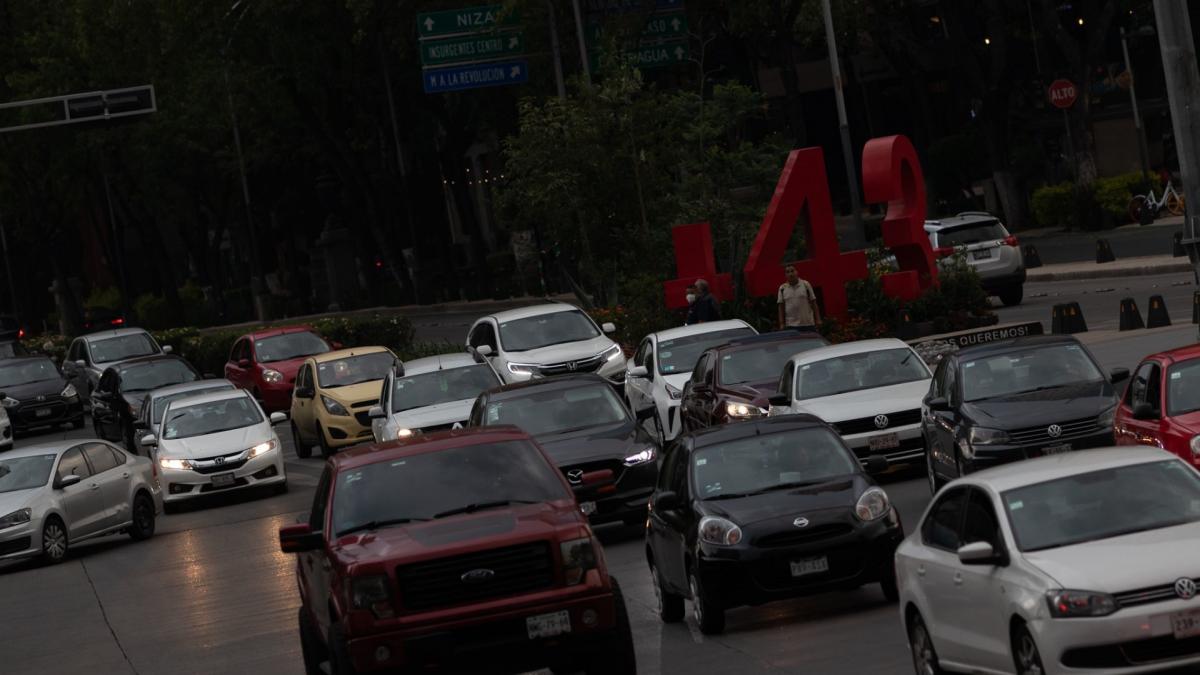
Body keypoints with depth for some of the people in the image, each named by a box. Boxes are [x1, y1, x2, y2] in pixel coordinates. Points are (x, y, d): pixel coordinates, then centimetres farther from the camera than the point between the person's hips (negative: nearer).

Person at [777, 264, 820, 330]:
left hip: (808, 324, 0)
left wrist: (818, 320, 0)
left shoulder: (806, 285, 0)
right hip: (791, 325, 0)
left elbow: (813, 304, 4)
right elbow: (781, 307, 6)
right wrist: (782, 324, 0)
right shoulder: (782, 288, 3)